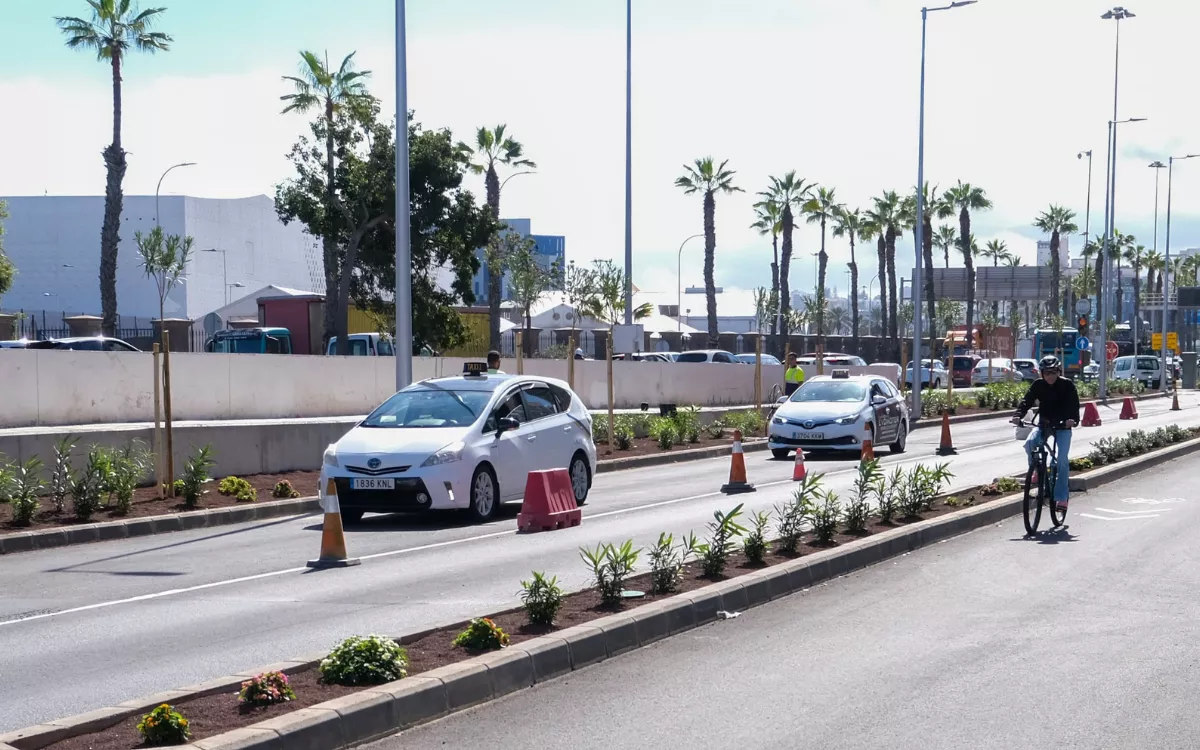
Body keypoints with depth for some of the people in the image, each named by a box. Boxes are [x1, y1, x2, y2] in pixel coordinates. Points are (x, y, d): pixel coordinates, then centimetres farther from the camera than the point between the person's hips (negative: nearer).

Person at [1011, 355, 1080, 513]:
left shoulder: (1067, 385, -11)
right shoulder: (1038, 385, -4)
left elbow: (1074, 405, -20)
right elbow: (1027, 401, -14)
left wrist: (1073, 419, -41)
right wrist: (1018, 415, -33)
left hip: (1063, 426, -2)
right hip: (1044, 425, 2)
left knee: (1063, 458, -17)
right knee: (1029, 443, -27)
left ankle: (1061, 497, -10)